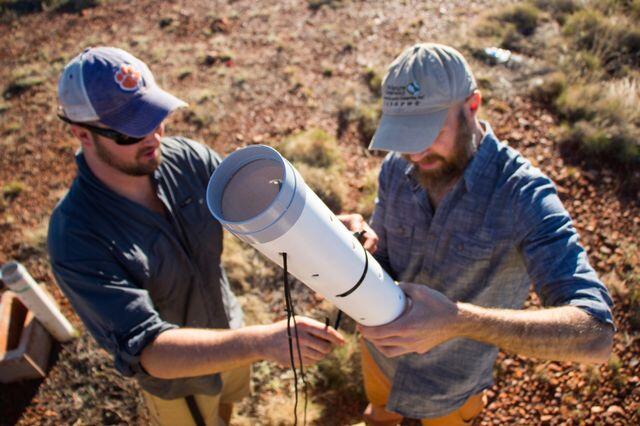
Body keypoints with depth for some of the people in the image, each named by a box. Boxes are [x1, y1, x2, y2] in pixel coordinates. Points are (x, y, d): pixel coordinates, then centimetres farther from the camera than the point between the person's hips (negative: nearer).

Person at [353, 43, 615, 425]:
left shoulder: (525, 196, -32)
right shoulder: (397, 167, -17)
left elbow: (595, 336, -39)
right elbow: (381, 263, -8)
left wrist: (457, 320, -53)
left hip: (450, 385, -3)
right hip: (381, 352, 4)